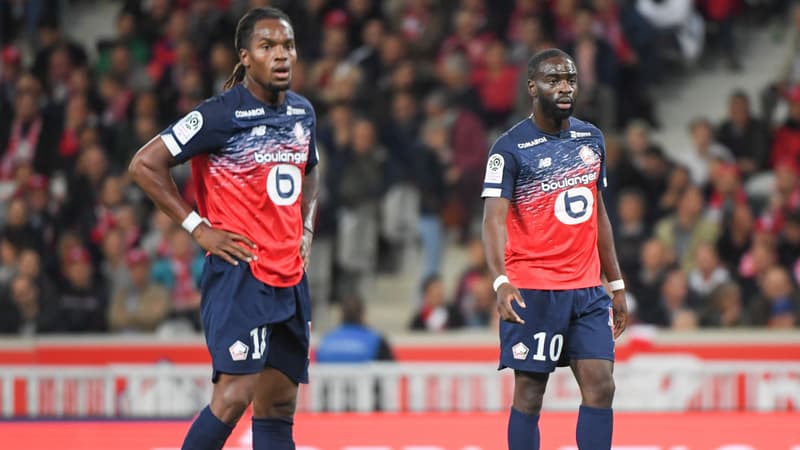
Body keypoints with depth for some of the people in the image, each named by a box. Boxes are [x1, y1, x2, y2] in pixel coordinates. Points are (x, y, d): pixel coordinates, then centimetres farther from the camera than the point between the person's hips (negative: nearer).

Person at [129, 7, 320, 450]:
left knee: (279, 404, 7)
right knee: (236, 394, -17)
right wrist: (198, 227, -11)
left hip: (289, 277, 7)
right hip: (238, 270, -7)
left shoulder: (302, 112, 11)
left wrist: (306, 228, 14)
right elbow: (144, 165, -10)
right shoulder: (221, 114, -11)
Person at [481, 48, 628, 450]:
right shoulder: (510, 148, -8)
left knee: (601, 387, -3)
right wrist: (501, 281, -33)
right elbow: (494, 219, -17)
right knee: (529, 394, -2)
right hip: (532, 291, -5)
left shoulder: (591, 139, 12)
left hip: (587, 289, 5)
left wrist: (617, 285, 18)